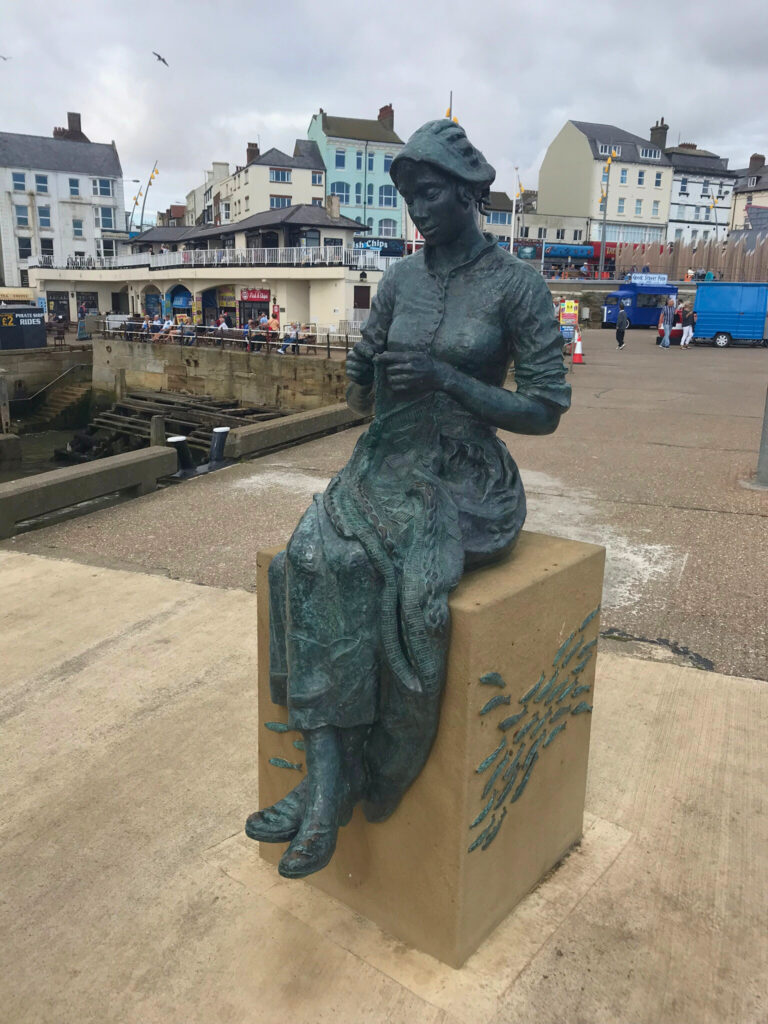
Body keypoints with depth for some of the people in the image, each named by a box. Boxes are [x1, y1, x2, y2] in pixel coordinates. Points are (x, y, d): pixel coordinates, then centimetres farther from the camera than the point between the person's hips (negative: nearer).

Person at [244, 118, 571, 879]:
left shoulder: (517, 285, -5)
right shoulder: (398, 280, 9)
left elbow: (546, 412, -8)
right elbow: (361, 401, 13)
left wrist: (446, 378, -19)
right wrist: (361, 380, -12)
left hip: (468, 481, -4)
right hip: (384, 467, 4)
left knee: (403, 588, -33)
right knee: (315, 564, -28)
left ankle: (328, 784, -12)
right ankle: (327, 782, -25)